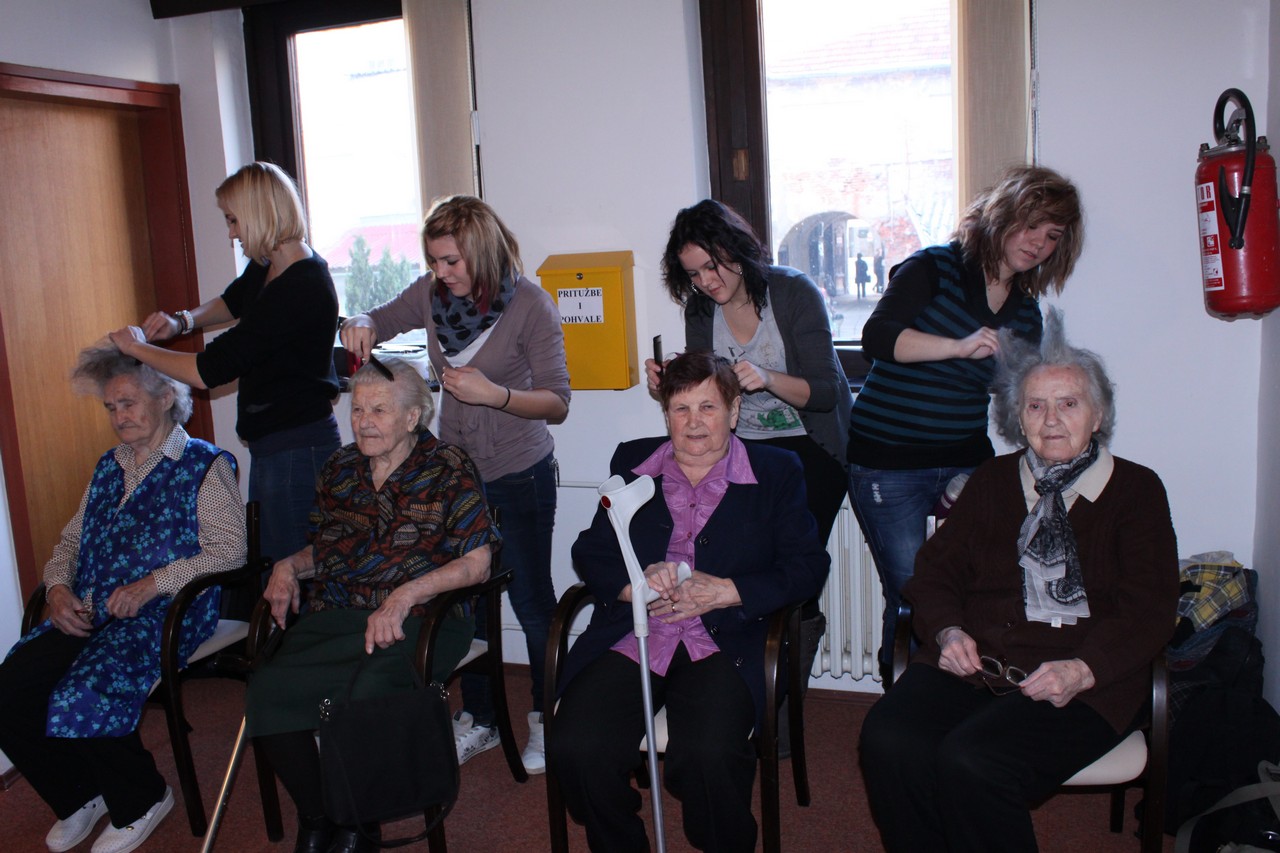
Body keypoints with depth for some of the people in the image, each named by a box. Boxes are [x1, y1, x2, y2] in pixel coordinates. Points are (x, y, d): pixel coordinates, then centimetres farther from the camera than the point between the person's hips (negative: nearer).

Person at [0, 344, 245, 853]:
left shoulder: (205, 465, 0)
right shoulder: (110, 466, 22)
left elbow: (229, 549, -11)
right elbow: (72, 537, 25)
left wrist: (154, 582, -20)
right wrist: (58, 587, 3)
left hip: (164, 613, -7)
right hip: (85, 613, 7)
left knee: (80, 700, -28)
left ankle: (141, 802, 2)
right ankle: (79, 797, 12)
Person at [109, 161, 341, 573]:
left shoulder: (301, 289, -23)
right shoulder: (267, 267, 7)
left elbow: (208, 371, -22)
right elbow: (234, 300, 33)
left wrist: (136, 346, -6)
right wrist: (183, 320, 12)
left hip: (297, 449, -10)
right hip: (270, 444, 10)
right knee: (265, 558, 17)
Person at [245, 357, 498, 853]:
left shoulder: (447, 469, 2)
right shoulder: (340, 469, 18)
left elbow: (476, 564, -5)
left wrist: (405, 595, -16)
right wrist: (289, 565, 6)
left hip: (414, 623, -4)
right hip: (332, 616, 5)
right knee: (264, 692, -25)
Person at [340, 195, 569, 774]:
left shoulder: (529, 304, -15)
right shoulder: (431, 293, -3)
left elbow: (557, 403, -14)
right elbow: (380, 320, 16)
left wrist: (493, 393, -29)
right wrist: (359, 327, -8)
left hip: (519, 474, -4)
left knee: (531, 599, 7)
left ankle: (545, 721, 27)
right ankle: (478, 720, 30)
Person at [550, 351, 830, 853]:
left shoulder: (776, 472, 10)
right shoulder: (631, 463, 16)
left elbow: (808, 567, 2)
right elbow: (589, 552, 13)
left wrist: (721, 591, -11)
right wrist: (635, 584, -9)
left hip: (722, 644, -2)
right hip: (630, 637, 3)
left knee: (708, 755, -30)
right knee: (577, 749, -23)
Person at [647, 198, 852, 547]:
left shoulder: (795, 292, -12)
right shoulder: (699, 308, 1)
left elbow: (826, 392, -16)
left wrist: (768, 378, -33)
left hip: (810, 446, -3)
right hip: (741, 448, 3)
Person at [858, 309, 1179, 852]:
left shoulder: (1137, 491, 10)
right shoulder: (992, 481, 20)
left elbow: (1147, 614, 0)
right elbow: (935, 569, 16)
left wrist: (1082, 670, -17)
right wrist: (947, 631, -5)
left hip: (1085, 683, -3)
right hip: (973, 663, 3)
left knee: (970, 761, -31)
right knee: (888, 740, -27)